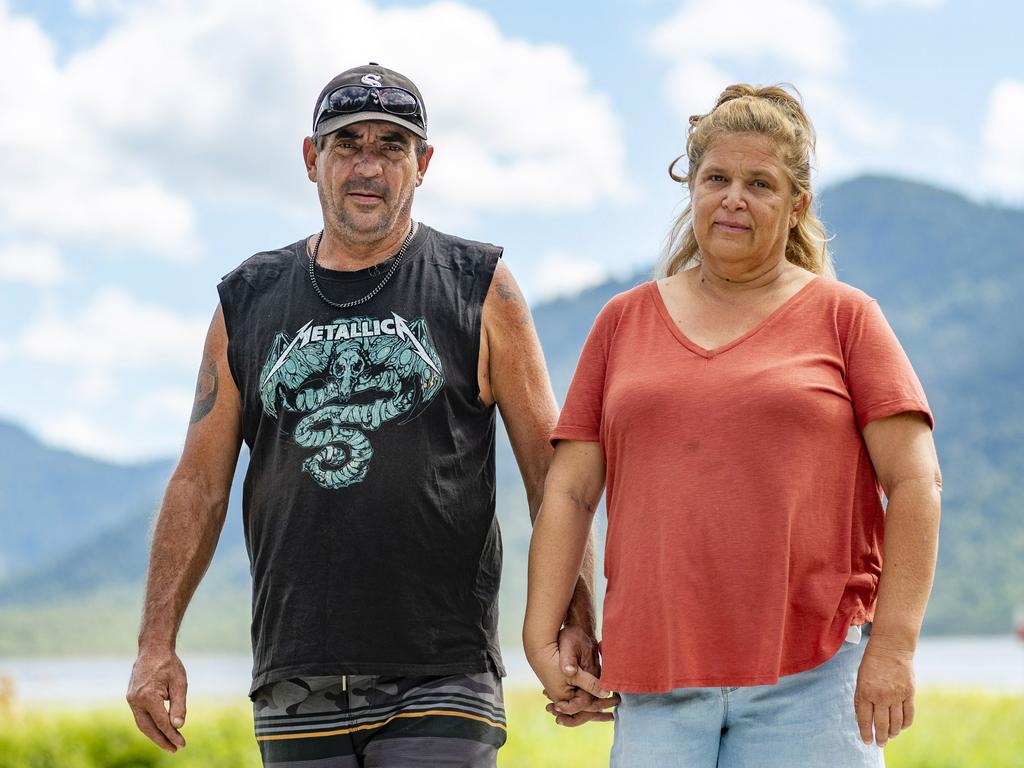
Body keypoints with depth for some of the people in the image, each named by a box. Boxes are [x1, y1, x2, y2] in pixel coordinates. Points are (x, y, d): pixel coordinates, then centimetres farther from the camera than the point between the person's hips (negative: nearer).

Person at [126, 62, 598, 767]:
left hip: (440, 681, -3)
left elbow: (549, 469, 3)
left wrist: (575, 622, -6)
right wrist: (157, 642, 4)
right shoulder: (250, 302, 11)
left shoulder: (479, 290, 5)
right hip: (296, 681, 3)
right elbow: (201, 482, 11)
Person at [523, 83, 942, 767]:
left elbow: (915, 483, 0)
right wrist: (541, 635, 4)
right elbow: (570, 492, 13)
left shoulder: (843, 316, 6)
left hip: (809, 679, -2)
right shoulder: (625, 322, 14)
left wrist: (894, 645, -8)